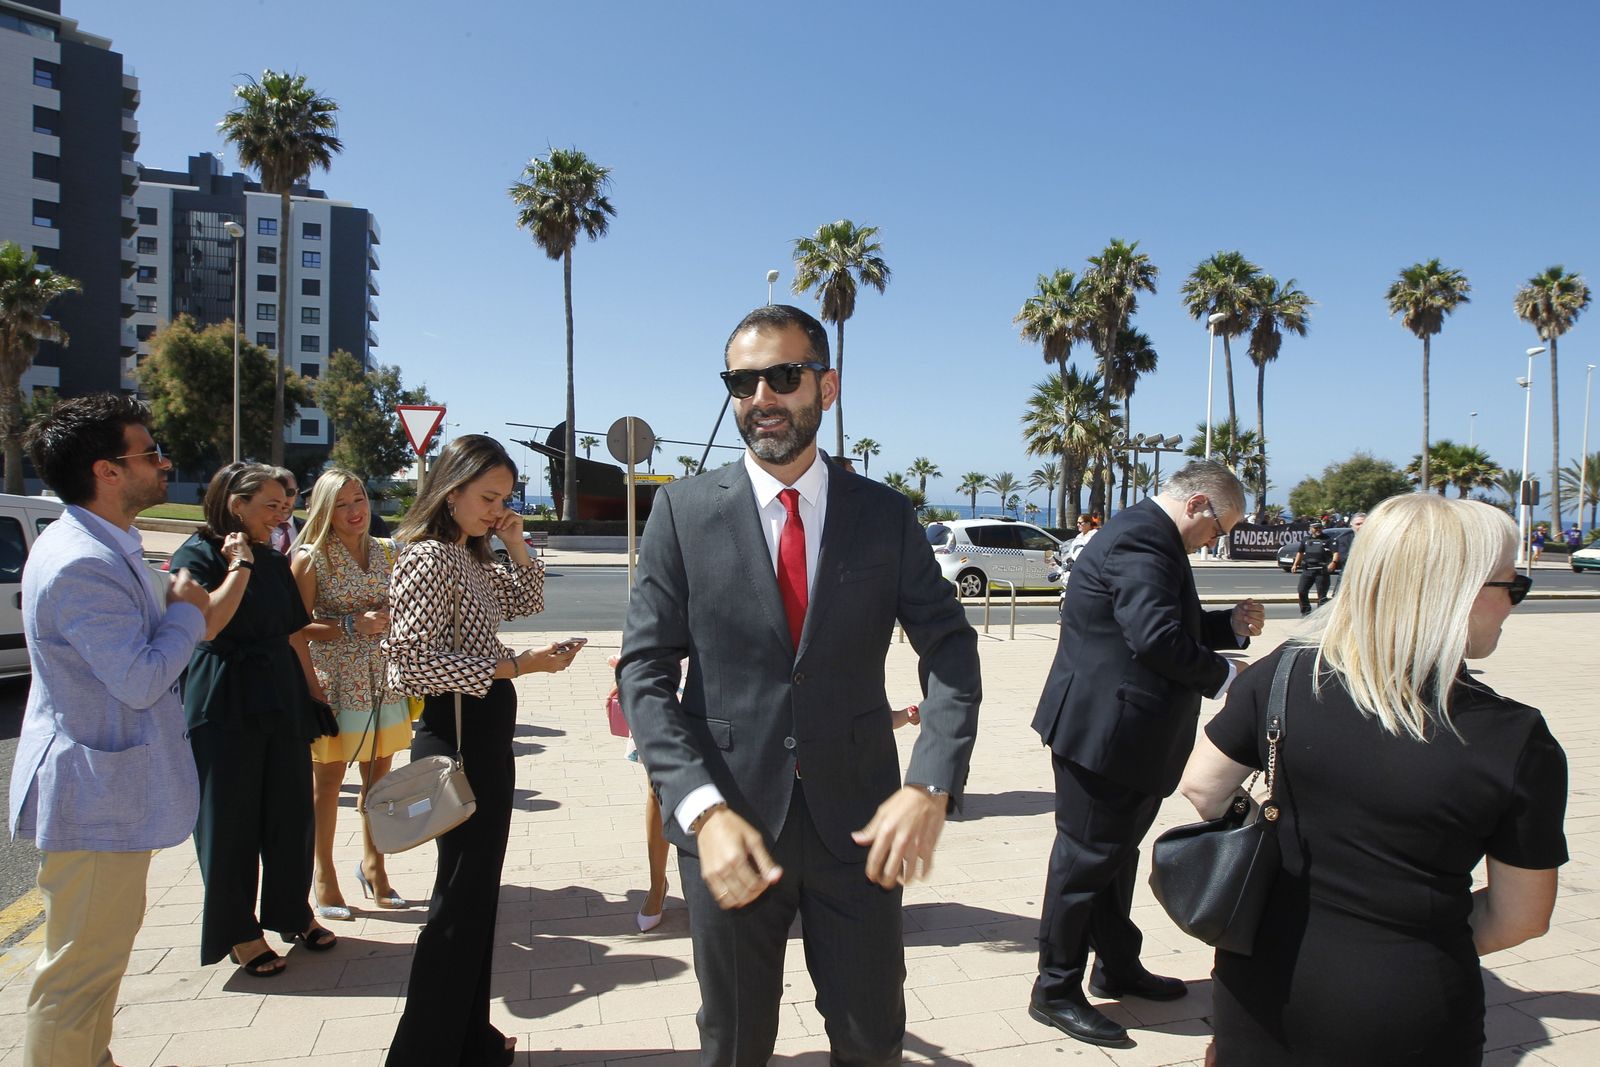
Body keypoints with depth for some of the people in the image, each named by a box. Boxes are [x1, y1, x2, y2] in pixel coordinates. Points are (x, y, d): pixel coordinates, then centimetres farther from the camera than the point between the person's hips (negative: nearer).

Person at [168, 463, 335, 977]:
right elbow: (205, 625, -23)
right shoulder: (196, 554, -8)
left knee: (291, 812, 11)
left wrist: (313, 692, 14)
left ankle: (291, 911, 28)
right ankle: (238, 931, 19)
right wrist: (239, 567, -17)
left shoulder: (274, 562, 12)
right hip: (224, 708, -6)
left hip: (283, 701, 6)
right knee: (230, 821, 4)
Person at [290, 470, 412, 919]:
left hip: (382, 677, 5)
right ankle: (323, 876, 21)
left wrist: (389, 619, 1)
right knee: (327, 779, 5)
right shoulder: (311, 557, -7)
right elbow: (297, 627, -10)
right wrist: (352, 625, -18)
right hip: (332, 681, -5)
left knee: (379, 776, 12)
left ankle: (372, 865, 29)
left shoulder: (386, 552, 9)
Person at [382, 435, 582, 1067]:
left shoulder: (473, 558, 12)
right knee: (461, 892, -1)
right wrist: (517, 665, -22)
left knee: (477, 888, 17)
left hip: (487, 729, 10)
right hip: (459, 728, -10)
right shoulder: (431, 556, -16)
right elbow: (416, 659, -22)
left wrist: (517, 546, 8)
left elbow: (528, 603, 23)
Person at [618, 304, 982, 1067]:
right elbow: (644, 671, -6)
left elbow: (951, 653, -1)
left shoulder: (886, 515, 0)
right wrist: (702, 809, -18)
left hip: (860, 823, 1)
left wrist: (931, 785, -17)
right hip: (729, 819, 0)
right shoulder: (685, 510, -4)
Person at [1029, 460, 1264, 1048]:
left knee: (1117, 851, 21)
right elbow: (1158, 639, -30)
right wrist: (1223, 675, -16)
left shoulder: (1147, 535, 14)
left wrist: (1230, 625, 6)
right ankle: (1055, 990, 13)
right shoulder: (1141, 540, -21)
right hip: (1102, 729, -11)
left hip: (1125, 732, 11)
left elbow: (1175, 623, 21)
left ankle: (1117, 968, 37)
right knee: (1087, 856, 0)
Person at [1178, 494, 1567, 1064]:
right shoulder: (1517, 740, -16)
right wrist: (1427, 940, 11)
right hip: (1405, 1019, -2)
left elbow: (1201, 788, -4)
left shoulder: (1284, 674, -12)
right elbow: (1520, 918, -6)